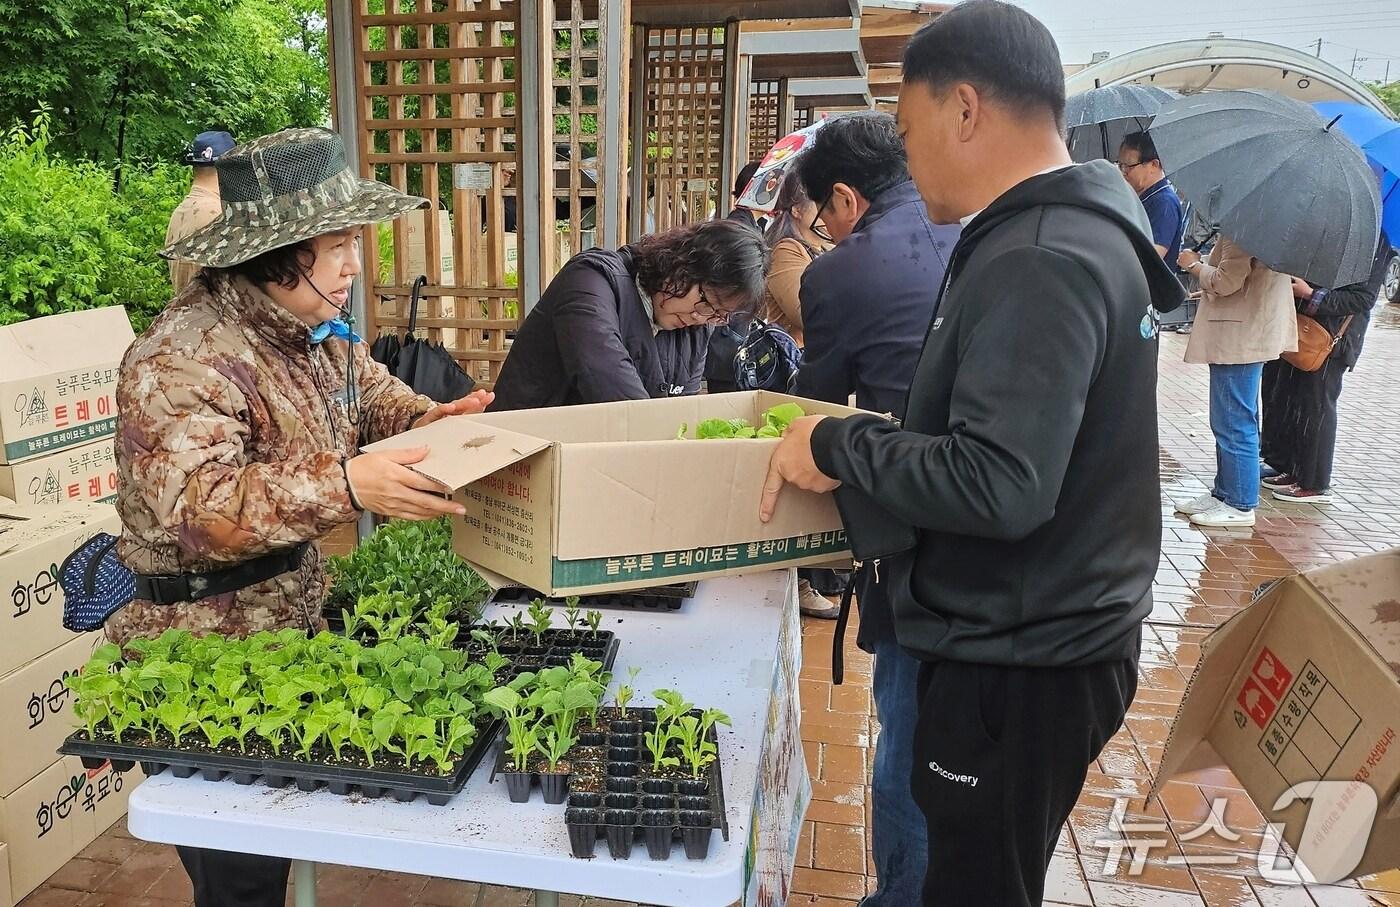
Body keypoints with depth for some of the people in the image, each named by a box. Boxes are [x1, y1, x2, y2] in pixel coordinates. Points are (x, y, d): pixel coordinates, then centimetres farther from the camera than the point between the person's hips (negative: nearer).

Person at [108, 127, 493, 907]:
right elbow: (194, 508, -34)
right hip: (207, 661, -7)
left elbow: (370, 393, 19)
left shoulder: (318, 328, 3)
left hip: (295, 622, 8)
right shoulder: (183, 362, -24)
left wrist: (426, 421, -2)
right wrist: (345, 488, -45)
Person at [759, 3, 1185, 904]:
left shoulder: (1037, 262, -24)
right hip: (1040, 635, 10)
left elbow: (997, 485, -31)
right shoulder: (1077, 231, 9)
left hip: (1019, 662, -10)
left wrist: (838, 444, -19)